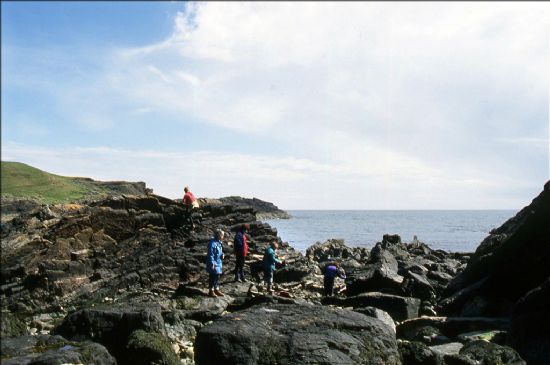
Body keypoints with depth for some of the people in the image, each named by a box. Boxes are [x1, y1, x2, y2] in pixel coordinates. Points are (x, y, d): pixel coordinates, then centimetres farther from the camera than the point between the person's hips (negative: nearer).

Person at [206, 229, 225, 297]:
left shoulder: (219, 243, 8)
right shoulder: (213, 243, -21)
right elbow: (210, 254, -22)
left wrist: (222, 255, 2)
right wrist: (212, 264, -22)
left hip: (218, 263, 10)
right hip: (213, 264, -10)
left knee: (217, 277, 17)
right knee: (212, 277, -1)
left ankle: (216, 289, 28)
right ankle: (211, 291, 10)